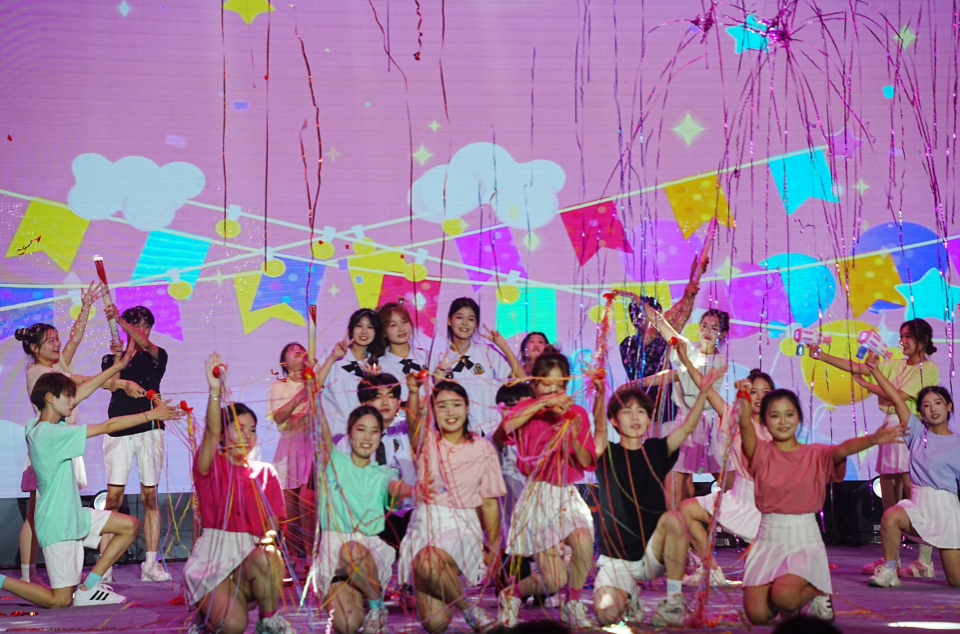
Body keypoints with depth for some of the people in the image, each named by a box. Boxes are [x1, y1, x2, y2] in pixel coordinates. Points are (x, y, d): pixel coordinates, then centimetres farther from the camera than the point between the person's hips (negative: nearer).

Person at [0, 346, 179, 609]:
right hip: (58, 524, -10)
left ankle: (87, 588, 12)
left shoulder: (37, 425, 2)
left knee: (130, 526, 11)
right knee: (60, 601, -4)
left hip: (74, 515, 10)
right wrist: (151, 415, -14)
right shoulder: (51, 434, -24)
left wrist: (116, 367, 12)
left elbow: (80, 392, 10)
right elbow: (108, 426, -21)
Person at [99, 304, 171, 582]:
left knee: (149, 497, 0)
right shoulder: (112, 358, 14)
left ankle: (150, 564, 3)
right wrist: (117, 362, -23)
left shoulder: (156, 357, 11)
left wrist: (119, 319, -19)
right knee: (113, 496, -8)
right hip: (118, 431, 0)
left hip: (149, 429, 0)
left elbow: (144, 344, -11)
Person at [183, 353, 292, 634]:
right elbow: (211, 433, -17)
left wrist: (270, 537, -19)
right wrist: (215, 392, -33)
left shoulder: (265, 473, 13)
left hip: (252, 550, 2)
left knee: (265, 557, -36)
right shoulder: (211, 466, 4)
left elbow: (271, 522, 6)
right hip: (214, 554, -2)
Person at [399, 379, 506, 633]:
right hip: (425, 526, 2)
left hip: (462, 529, -2)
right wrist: (413, 392, -39)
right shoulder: (427, 441, 4)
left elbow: (489, 502, 8)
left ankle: (468, 608, -10)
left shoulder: (482, 448, 3)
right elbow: (413, 423, -20)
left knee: (428, 562, -37)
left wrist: (493, 550, 10)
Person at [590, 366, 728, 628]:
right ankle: (629, 596, 13)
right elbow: (600, 427, -22)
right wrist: (600, 394, -40)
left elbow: (687, 427, -8)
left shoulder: (655, 451, 5)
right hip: (617, 559, -1)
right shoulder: (608, 455, -2)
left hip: (653, 555, 1)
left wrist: (703, 392, -23)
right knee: (606, 613, -27)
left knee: (672, 518, -31)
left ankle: (675, 601, -17)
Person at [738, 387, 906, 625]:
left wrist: (873, 439, -38)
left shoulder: (816, 455, 3)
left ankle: (814, 592, 6)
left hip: (805, 540, -2)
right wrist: (744, 400, -37)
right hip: (768, 540, 2)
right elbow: (746, 426, -16)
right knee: (757, 614, -12)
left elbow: (843, 449, -17)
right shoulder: (762, 453, 3)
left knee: (783, 596, -29)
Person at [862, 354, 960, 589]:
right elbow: (896, 398, 1)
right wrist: (875, 370, -4)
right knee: (890, 517, -36)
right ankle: (889, 571, -19)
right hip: (917, 503, 1)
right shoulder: (918, 432, 7)